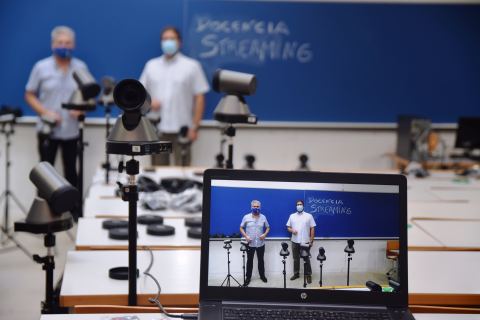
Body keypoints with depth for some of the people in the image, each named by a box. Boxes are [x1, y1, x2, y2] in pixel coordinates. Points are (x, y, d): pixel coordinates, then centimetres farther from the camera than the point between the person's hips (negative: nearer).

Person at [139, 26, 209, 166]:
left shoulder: (191, 66, 1)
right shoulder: (151, 65, 12)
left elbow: (199, 98, -1)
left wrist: (195, 127, -8)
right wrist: (149, 101, -8)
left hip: (182, 129, -3)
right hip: (156, 128, 3)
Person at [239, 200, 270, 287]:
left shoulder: (263, 217, 0)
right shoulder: (246, 217, -6)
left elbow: (268, 227, 10)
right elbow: (241, 228, 1)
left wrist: (265, 234, -9)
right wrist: (246, 236, -13)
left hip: (260, 243, 1)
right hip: (250, 244, -1)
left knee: (261, 260, 14)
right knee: (249, 261, 7)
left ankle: (262, 275, 29)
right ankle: (248, 277, 17)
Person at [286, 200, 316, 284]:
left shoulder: (309, 216, -2)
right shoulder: (292, 216, 6)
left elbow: (312, 229, -3)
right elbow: (288, 227, 11)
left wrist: (311, 240, -8)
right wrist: (292, 230, -13)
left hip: (305, 242, -3)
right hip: (295, 242, 3)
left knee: (306, 259, 2)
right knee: (296, 259, 11)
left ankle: (308, 275, 9)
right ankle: (296, 274, 21)